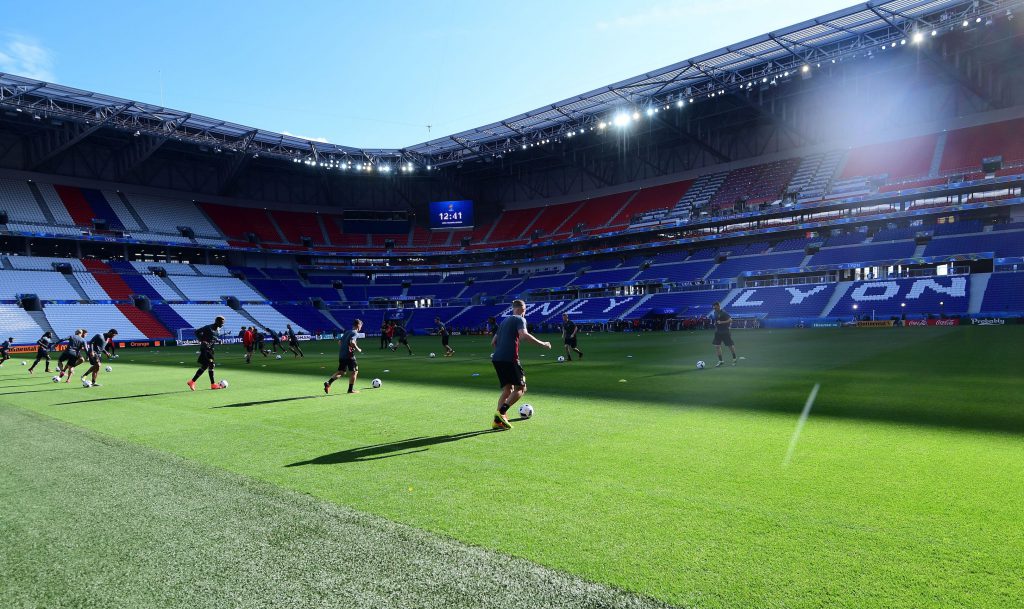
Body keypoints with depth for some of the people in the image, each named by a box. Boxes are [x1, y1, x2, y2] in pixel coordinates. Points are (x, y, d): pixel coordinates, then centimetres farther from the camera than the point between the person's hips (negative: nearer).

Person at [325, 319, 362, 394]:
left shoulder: (347, 332, 18)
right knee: (354, 372, 6)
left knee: (341, 372, 14)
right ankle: (351, 389, 8)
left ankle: (328, 382, -2)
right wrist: (358, 349, -12)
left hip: (341, 355, 8)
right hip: (349, 355, -8)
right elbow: (352, 342, -24)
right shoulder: (355, 333, -8)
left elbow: (339, 342, 19)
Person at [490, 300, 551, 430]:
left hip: (497, 359, 8)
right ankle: (501, 412, -14)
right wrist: (542, 343, -12)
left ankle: (497, 421, 5)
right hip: (510, 359, -8)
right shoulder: (520, 319, 2)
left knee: (507, 389, 14)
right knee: (521, 388, 2)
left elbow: (493, 342, 27)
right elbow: (524, 335, -18)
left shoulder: (505, 320, 25)